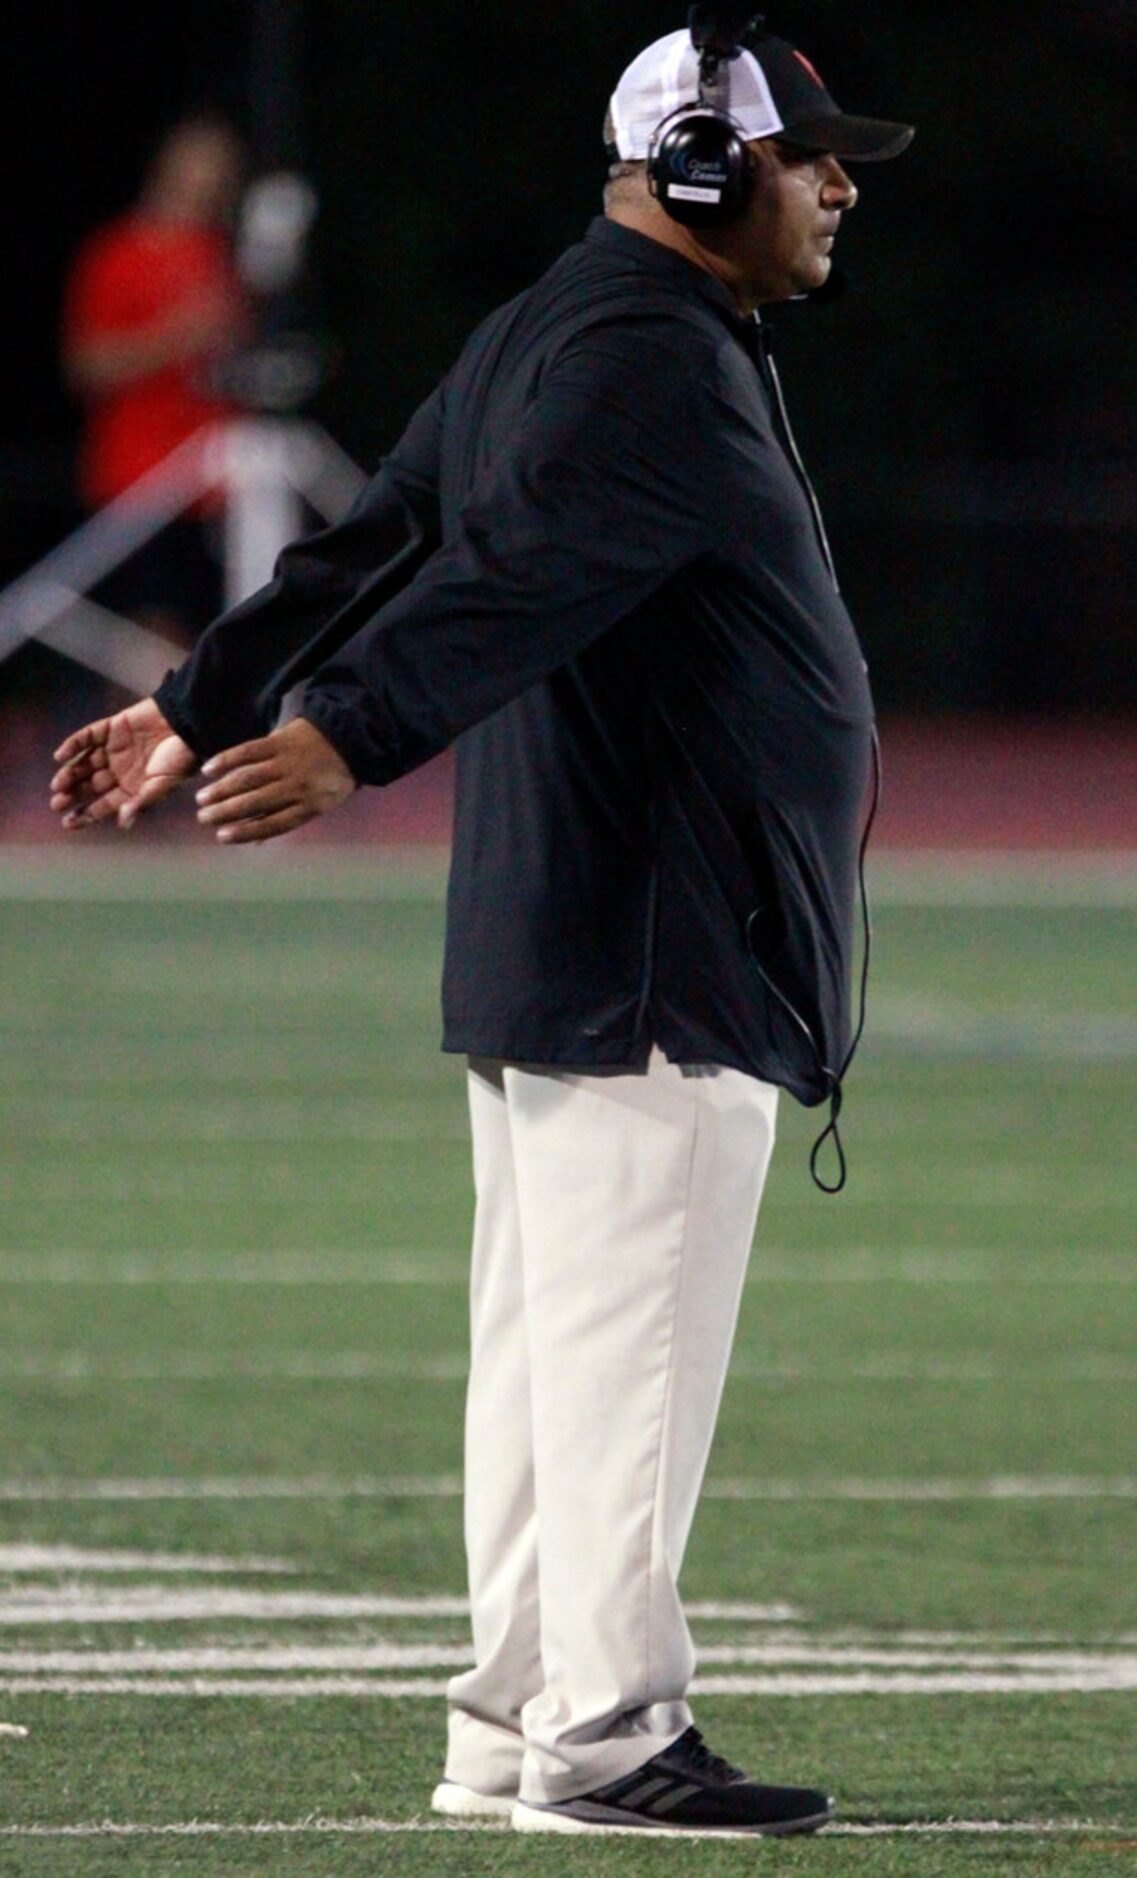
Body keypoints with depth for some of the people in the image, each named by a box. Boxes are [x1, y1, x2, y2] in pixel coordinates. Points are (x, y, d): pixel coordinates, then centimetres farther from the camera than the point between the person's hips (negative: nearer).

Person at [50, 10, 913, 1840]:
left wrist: (201, 709, 22)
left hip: (530, 944, 11)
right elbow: (515, 577, -28)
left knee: (544, 1342, 12)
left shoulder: (542, 334, 17)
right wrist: (350, 741, -38)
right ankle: (607, 1738, -5)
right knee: (628, 1346, -7)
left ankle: (511, 1725, 16)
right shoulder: (659, 357, -15)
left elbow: (370, 547, 19)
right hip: (658, 958, -11)